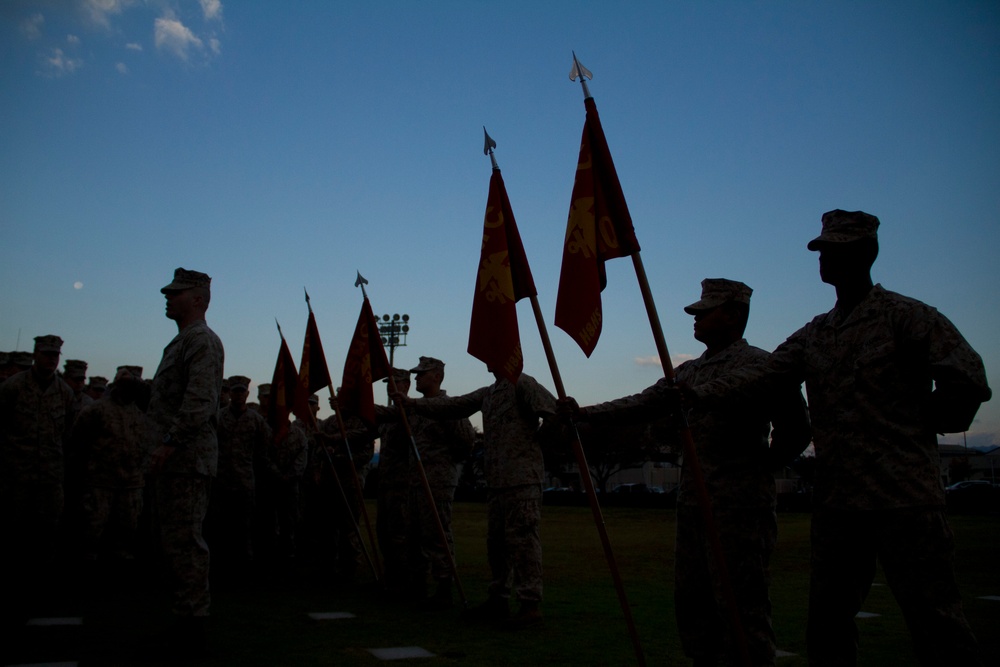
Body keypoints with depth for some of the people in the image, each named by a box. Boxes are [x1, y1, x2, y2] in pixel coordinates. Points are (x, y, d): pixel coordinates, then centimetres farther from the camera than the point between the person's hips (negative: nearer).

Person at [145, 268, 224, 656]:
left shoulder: (202, 341, -10)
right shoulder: (180, 342, 22)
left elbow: (199, 402, -22)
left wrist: (168, 444, -24)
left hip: (187, 460, -11)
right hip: (175, 460, 11)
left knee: (185, 543, -8)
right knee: (176, 542, 14)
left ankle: (192, 628, -2)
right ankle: (185, 623, 22)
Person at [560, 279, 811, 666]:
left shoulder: (759, 366, -9)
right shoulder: (688, 372, 15)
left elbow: (794, 430, -11)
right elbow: (643, 405, 12)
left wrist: (760, 468, -1)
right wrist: (585, 414, 5)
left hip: (739, 505, -8)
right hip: (693, 501, 8)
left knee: (741, 604, -3)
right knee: (692, 598, 14)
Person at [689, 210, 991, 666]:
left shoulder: (905, 316, -4)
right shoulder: (814, 334, 14)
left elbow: (966, 378, -15)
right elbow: (760, 375, 4)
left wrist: (925, 426, -3)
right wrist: (697, 392, -7)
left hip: (905, 496, -6)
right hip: (835, 500, 7)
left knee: (935, 622, -1)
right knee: (827, 622, 14)